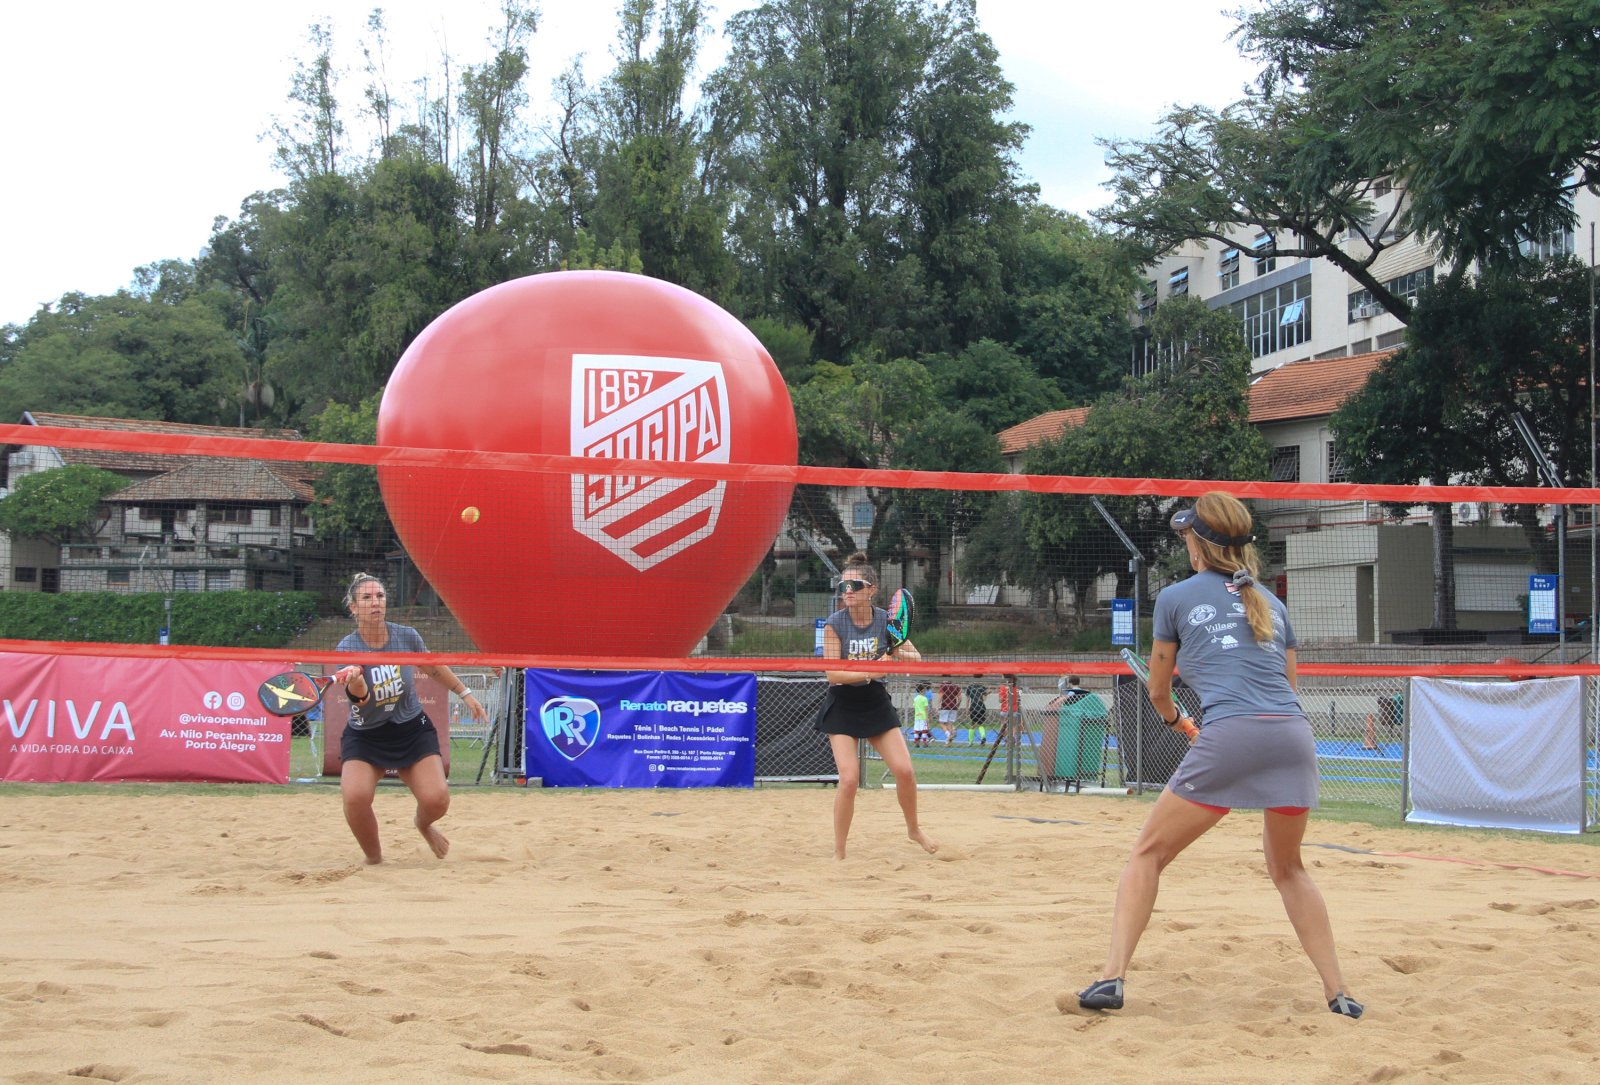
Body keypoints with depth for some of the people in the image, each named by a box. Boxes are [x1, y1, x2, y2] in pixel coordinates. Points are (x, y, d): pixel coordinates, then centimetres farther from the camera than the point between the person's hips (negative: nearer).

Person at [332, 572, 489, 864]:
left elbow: (434, 668, 12)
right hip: (365, 738, -2)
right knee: (355, 797, -27)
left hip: (412, 731, 2)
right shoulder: (347, 649, -16)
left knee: (437, 799, -17)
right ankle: (374, 858, 0)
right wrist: (356, 684, -53)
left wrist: (465, 694, 19)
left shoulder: (407, 636, -9)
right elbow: (360, 698, -31)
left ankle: (424, 825, 22)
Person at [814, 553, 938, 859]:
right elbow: (833, 674, -20)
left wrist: (899, 654, -23)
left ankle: (913, 829, 25)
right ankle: (838, 852, -1)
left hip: (876, 703, 3)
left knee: (905, 770, -2)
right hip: (842, 706, -3)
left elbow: (916, 658, -2)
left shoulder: (886, 621, -7)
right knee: (849, 779, -15)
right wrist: (871, 671, -31)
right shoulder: (834, 624, -15)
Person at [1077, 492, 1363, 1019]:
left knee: (1148, 853, 9)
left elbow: (1158, 691, 24)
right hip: (1294, 736, 4)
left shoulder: (1176, 598, 14)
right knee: (1287, 867, 24)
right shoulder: (1271, 602, 25)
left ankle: (1112, 978, -2)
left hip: (1229, 736, -4)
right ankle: (1338, 992, 17)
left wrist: (1175, 718, 46)